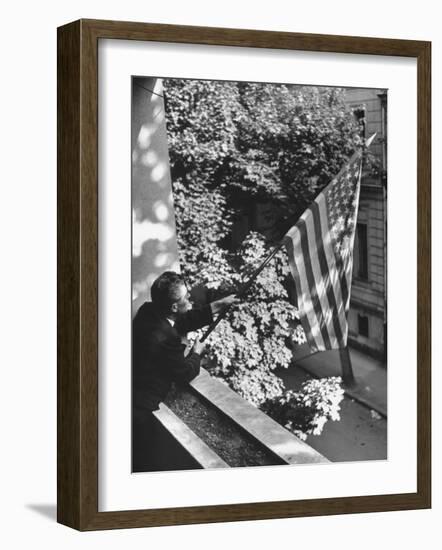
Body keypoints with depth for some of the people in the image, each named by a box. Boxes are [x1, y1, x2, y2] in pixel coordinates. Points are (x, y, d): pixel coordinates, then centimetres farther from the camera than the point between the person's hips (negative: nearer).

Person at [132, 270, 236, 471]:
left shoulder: (148, 312, -3)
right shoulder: (164, 338, -28)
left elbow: (184, 321, 16)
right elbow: (186, 373, -10)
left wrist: (219, 305, 18)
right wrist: (196, 353, 10)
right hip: (138, 409, -8)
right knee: (142, 462, 12)